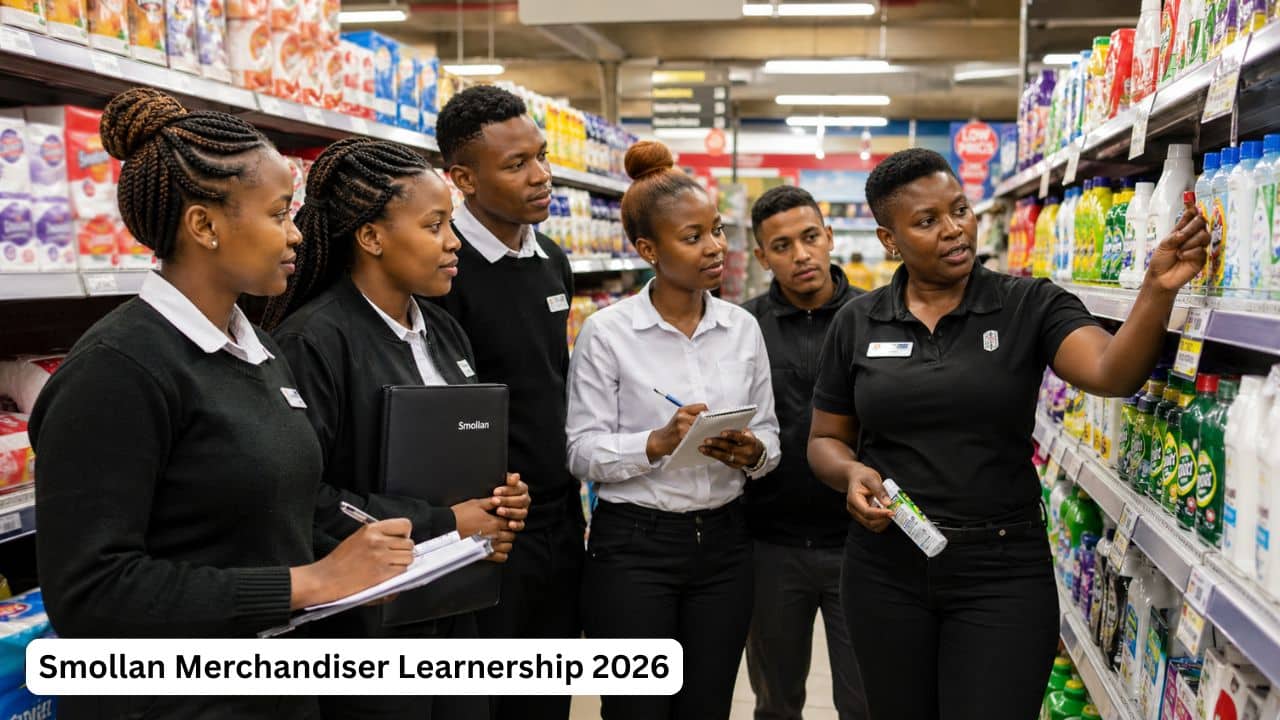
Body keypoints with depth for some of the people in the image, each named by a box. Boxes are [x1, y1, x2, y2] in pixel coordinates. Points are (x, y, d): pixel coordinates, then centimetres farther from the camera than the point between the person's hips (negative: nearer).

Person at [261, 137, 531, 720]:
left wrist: (502, 498, -3)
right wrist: (444, 526, -17)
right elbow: (305, 498, -22)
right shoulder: (314, 341, -16)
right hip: (366, 623, -7)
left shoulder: (444, 332, 8)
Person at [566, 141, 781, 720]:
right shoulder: (607, 332, -8)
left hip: (722, 543, 4)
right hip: (633, 546, -4)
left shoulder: (742, 328, 5)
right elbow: (583, 452, -9)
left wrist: (751, 452, -13)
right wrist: (658, 443, -24)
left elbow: (768, 434, 8)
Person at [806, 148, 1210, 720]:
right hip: (887, 568, 2)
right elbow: (825, 440, 9)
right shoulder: (856, 323, 1)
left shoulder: (1029, 306, -4)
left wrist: (1157, 290, -37)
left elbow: (1112, 372, -21)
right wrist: (851, 473, -12)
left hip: (1003, 571, -2)